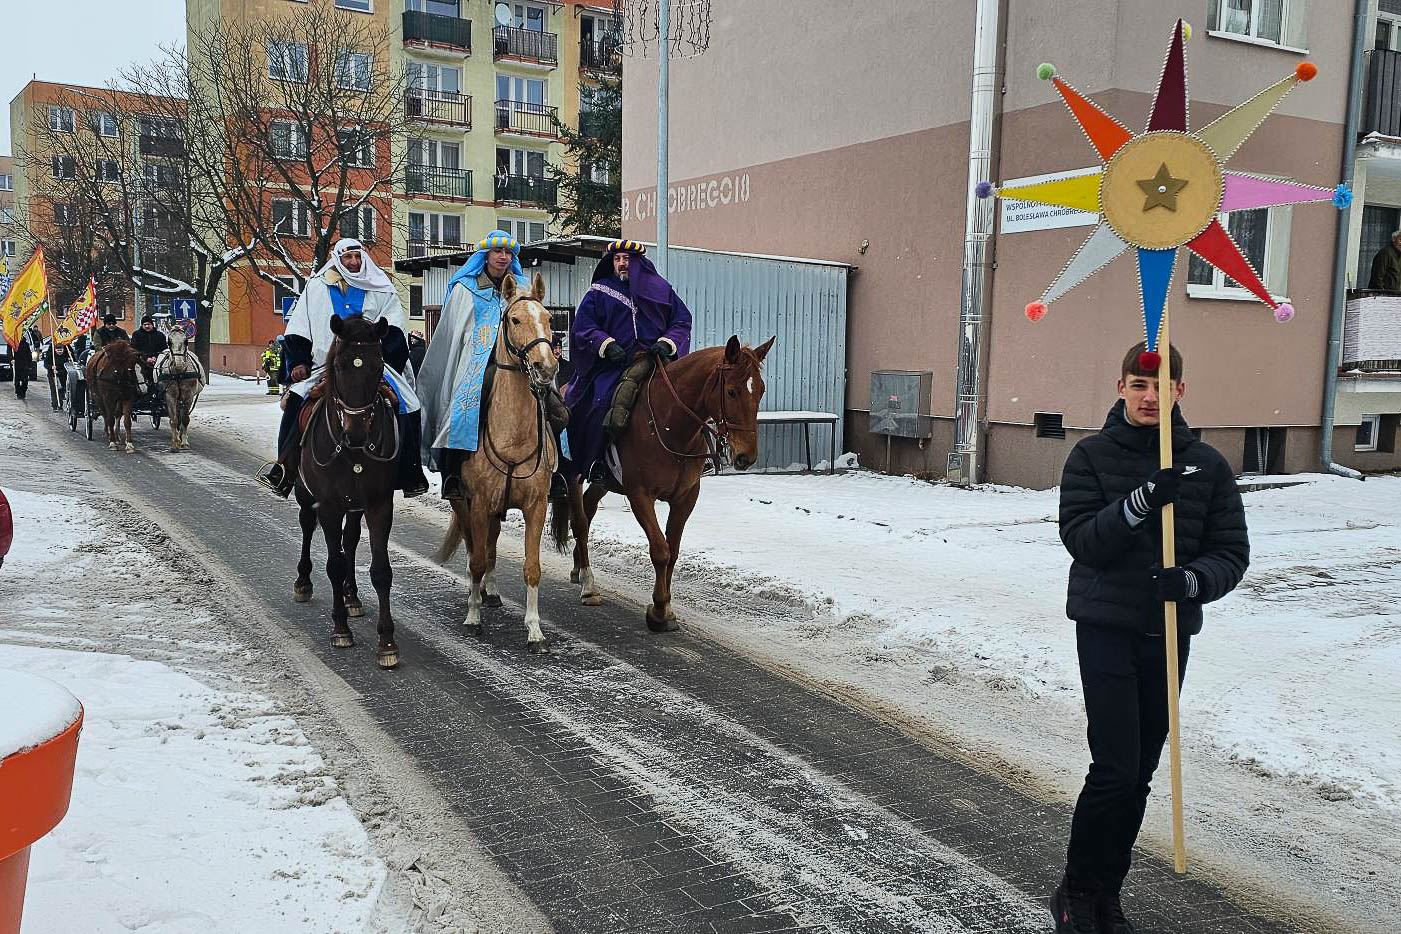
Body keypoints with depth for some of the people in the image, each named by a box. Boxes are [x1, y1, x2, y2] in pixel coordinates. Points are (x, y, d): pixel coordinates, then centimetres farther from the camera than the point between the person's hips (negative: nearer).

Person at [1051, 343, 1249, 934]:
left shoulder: (1207, 464, 4)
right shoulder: (1092, 456, -2)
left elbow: (1231, 552, 3)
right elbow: (1079, 539, -11)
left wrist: (1193, 579, -18)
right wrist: (1138, 504, -25)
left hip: (1169, 635, 4)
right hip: (1106, 627, -3)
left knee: (1140, 774, 10)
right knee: (1115, 769, -9)